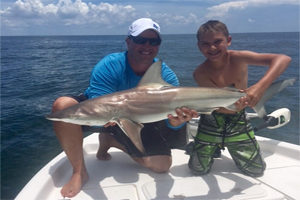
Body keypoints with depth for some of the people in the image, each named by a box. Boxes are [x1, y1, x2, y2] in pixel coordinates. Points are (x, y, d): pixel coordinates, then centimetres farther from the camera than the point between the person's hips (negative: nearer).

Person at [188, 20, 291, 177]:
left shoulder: (238, 58, -21)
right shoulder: (200, 73, -19)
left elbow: (283, 59, -31)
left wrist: (260, 86, -48)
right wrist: (233, 105, -51)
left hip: (238, 122, 1)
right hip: (211, 123, 0)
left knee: (256, 170, 1)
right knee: (197, 169, -2)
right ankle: (214, 148, 30)